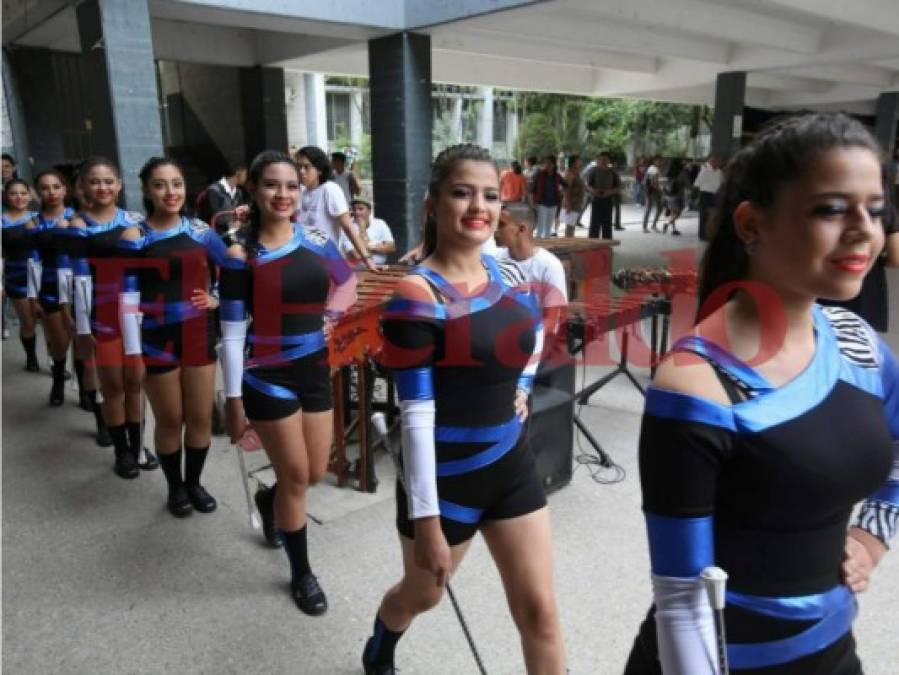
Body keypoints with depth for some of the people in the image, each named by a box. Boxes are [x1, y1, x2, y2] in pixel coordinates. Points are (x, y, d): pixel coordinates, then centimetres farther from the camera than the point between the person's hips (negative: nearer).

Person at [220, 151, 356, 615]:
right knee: (296, 477, 5)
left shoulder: (317, 241, 0)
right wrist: (233, 399, -11)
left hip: (315, 369, 5)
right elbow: (231, 335, -11)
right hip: (268, 378, -5)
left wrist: (330, 317, 2)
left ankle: (269, 501, 51)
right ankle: (301, 573, 27)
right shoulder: (241, 257, -12)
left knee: (315, 473, 15)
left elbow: (347, 282, 19)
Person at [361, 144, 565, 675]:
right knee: (422, 595, 22)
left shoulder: (508, 274, 0)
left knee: (539, 611, 9)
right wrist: (426, 520, -19)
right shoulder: (418, 295, -20)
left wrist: (520, 387, 9)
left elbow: (534, 332, 23)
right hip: (445, 477, -5)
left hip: (511, 463, 5)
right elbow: (417, 416, -21)